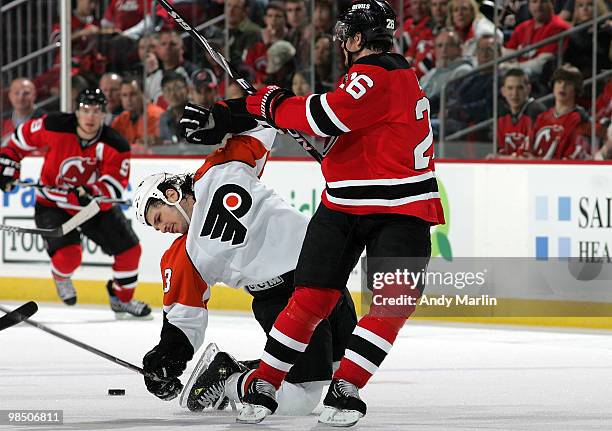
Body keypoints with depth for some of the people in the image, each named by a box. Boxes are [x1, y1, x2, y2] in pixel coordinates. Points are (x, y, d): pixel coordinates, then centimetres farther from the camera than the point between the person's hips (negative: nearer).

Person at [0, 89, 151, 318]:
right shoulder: (55, 127, -21)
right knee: (68, 256, -23)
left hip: (97, 207, 3)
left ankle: (121, 299, 25)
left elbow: (114, 188, -24)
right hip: (52, 205, -3)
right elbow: (24, 135, -1)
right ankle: (61, 277, 16)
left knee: (130, 249, -1)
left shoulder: (115, 146, -19)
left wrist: (91, 193, -42)